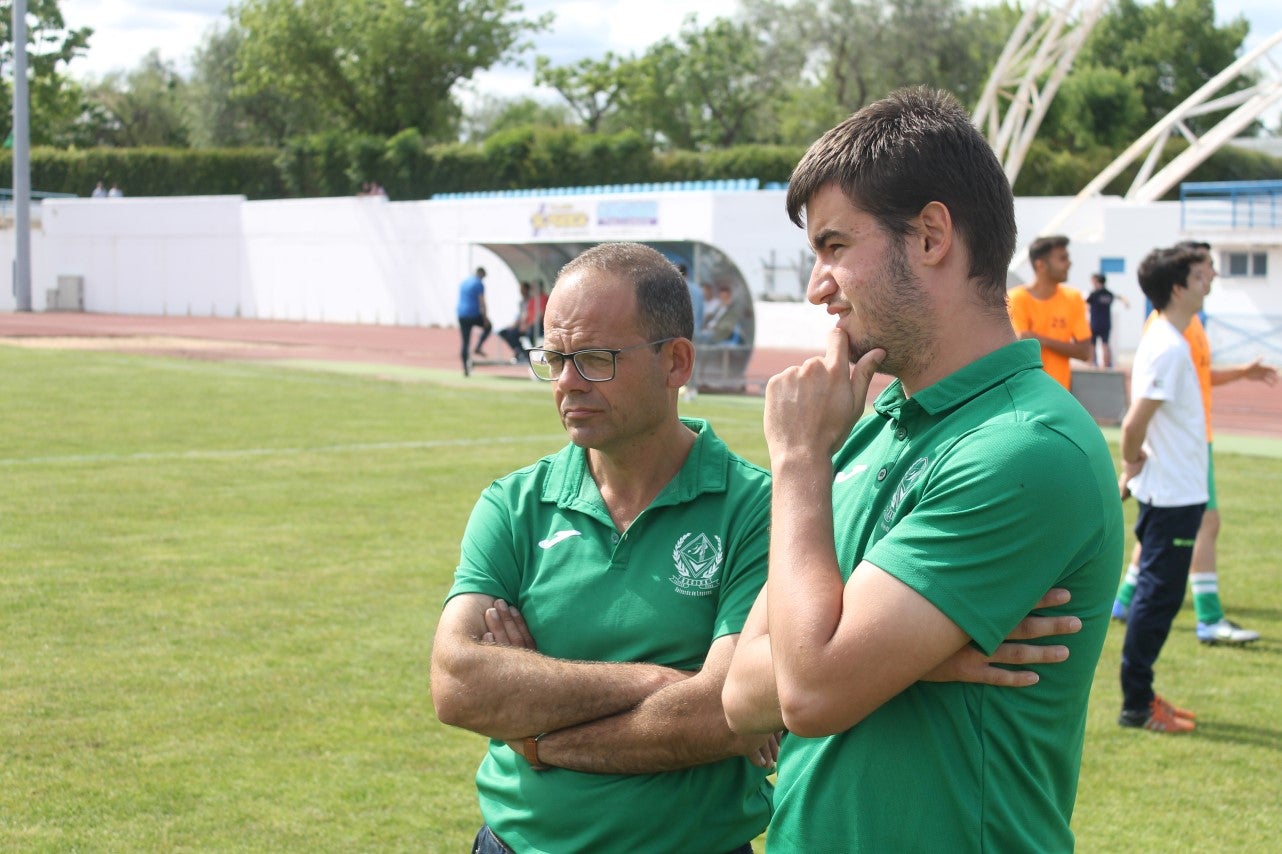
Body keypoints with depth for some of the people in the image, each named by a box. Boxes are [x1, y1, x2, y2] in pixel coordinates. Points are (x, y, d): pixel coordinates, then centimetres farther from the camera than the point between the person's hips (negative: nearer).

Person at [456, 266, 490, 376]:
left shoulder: (463, 283, 16)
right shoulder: (479, 283, -7)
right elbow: (482, 301, -13)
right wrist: (485, 317, -9)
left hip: (461, 315, 6)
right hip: (474, 314, -6)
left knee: (465, 343, 7)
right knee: (487, 326, 24)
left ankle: (465, 369, 3)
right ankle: (478, 348, 8)